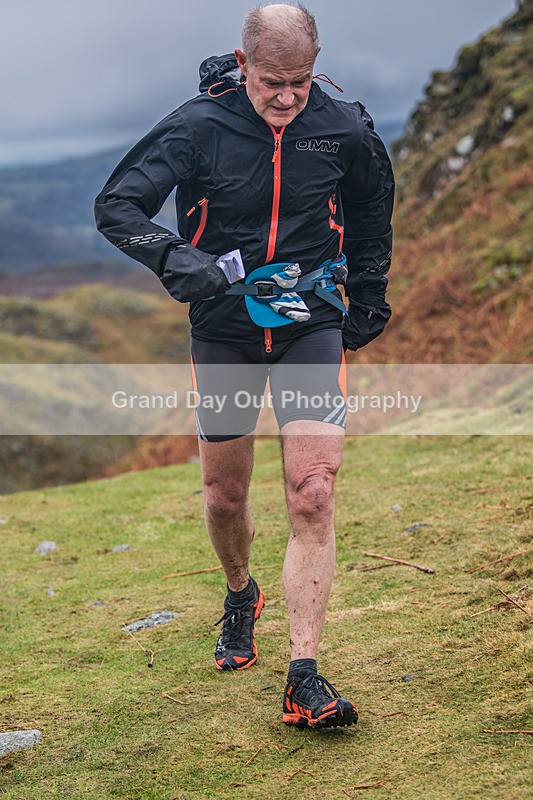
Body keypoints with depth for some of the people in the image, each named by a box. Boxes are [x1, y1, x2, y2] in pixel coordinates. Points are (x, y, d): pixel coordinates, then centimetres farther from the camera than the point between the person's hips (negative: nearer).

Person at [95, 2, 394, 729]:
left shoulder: (345, 130, -6)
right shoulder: (199, 127, -12)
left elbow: (372, 208, 14)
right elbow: (116, 205, -14)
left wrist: (367, 303, 16)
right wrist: (175, 257, -32)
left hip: (311, 326, 0)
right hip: (224, 327, 0)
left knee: (313, 498, -12)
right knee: (225, 495, 11)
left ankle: (304, 681, -9)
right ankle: (240, 596, 44)